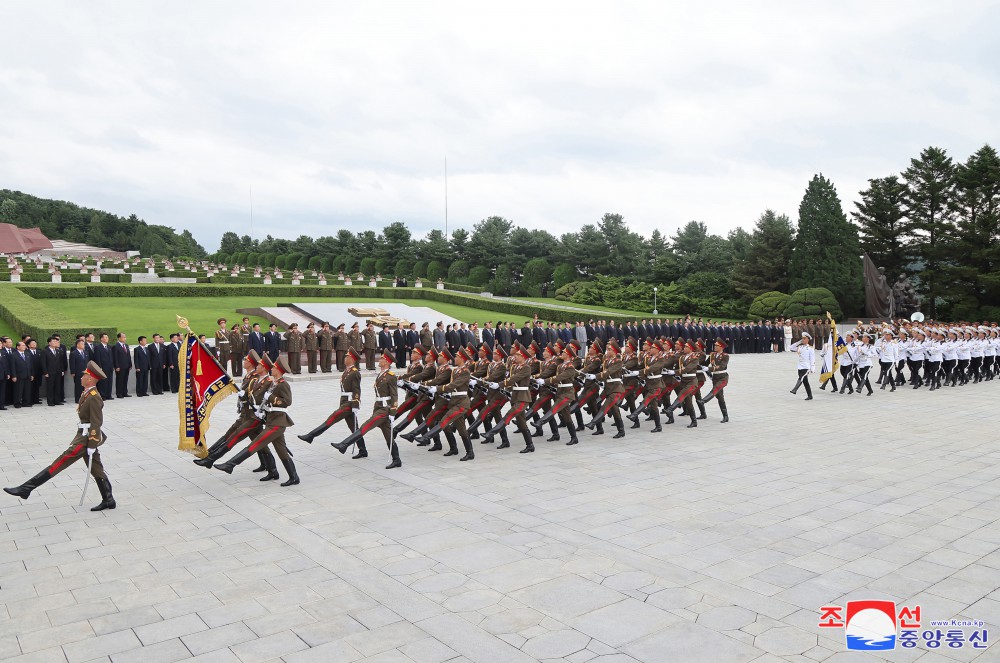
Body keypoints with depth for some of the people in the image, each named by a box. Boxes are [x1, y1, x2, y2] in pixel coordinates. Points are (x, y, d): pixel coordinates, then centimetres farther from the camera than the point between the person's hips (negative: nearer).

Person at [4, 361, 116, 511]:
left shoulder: (94, 398, -20)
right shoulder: (86, 393, 11)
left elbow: (96, 424, -21)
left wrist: (91, 446, -21)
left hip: (86, 438, -10)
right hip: (82, 436, 10)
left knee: (59, 463, -4)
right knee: (97, 470, 12)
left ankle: (26, 488, 2)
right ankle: (108, 500, 17)